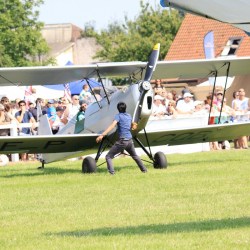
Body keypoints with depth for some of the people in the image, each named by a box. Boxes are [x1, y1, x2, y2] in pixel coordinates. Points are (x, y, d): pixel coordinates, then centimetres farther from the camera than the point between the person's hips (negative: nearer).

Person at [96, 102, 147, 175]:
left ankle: (111, 172, -23)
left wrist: (102, 135, -33)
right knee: (135, 156, 32)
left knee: (108, 156, -3)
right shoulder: (129, 116, 14)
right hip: (130, 140, 6)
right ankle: (144, 169, 39)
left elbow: (112, 125, -24)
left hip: (122, 141, -6)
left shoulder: (118, 116, -6)